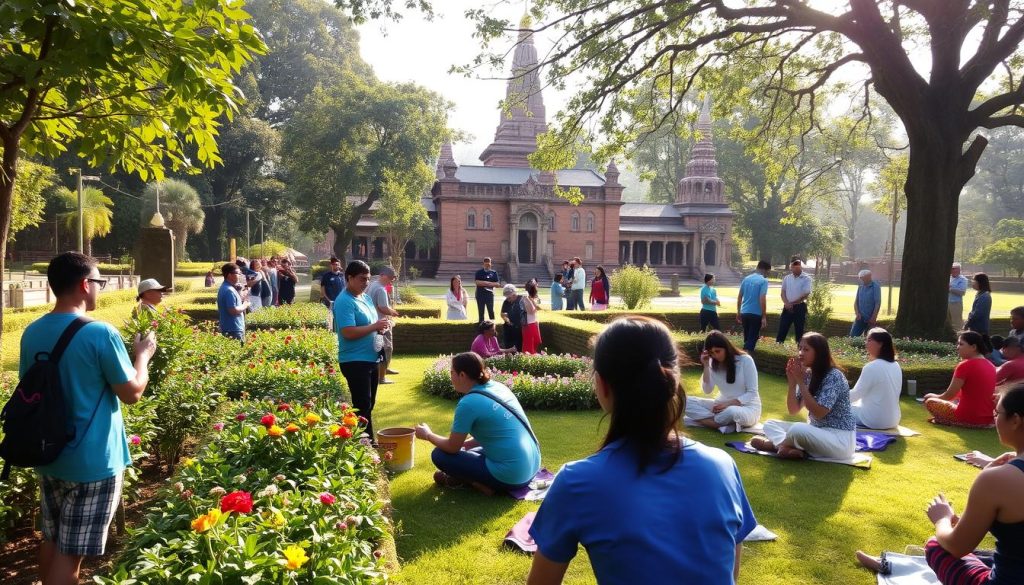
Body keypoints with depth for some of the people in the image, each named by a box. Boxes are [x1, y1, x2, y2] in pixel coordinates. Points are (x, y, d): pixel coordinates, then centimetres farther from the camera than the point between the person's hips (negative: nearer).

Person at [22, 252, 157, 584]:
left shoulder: (32, 333, 2)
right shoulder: (100, 334, -20)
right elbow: (132, 393, -14)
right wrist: (143, 355, 2)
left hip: (48, 456, 7)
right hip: (91, 462, -7)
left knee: (50, 540, 21)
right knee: (69, 552, 3)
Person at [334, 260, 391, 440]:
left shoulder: (365, 297, 12)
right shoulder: (344, 301, -16)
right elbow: (348, 332, -26)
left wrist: (381, 327, 1)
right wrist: (375, 326, -23)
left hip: (370, 358, 10)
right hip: (355, 361, -10)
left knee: (368, 405, 17)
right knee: (362, 406, -5)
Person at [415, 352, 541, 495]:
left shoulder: (468, 403, -15)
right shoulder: (499, 387, 7)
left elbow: (452, 447, -5)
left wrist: (427, 435, 12)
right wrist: (465, 444, 21)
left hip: (510, 476, -8)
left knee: (439, 455, -1)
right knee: (467, 450, 30)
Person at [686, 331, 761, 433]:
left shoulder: (745, 360, -12)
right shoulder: (713, 363, 0)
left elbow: (752, 393, -12)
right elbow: (707, 390, -5)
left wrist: (729, 403, -24)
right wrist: (706, 366, -16)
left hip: (748, 407, -6)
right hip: (723, 405, 6)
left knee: (731, 412, -43)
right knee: (687, 402, -17)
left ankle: (706, 420, -15)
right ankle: (726, 425, -27)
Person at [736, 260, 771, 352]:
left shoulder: (746, 279, 9)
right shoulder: (763, 281, -10)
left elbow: (739, 297, 12)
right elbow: (762, 299, -18)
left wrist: (738, 312, 20)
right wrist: (764, 317, -16)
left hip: (744, 312, 6)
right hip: (756, 314, -6)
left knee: (747, 337, 20)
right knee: (752, 338, 0)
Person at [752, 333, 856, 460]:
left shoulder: (834, 376, -18)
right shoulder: (808, 374, 4)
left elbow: (819, 413, -25)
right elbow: (793, 410, 4)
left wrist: (800, 382, -23)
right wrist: (792, 382, -10)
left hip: (841, 439, -8)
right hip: (817, 432, 9)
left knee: (798, 429, -35)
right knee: (770, 424, 2)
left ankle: (776, 443, -6)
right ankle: (791, 448, -24)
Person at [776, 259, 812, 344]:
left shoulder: (806, 278, -6)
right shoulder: (787, 278, 8)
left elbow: (806, 294, -11)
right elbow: (783, 292, 9)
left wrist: (792, 303, -10)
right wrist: (787, 303, -9)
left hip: (800, 307, -3)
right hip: (787, 307, 4)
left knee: (799, 330, 3)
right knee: (782, 329, 2)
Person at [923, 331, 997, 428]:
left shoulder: (965, 365, -14)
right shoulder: (990, 366, 9)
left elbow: (949, 395, -8)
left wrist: (933, 396, 11)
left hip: (968, 419, -7)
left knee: (930, 402, 11)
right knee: (955, 400, 33)